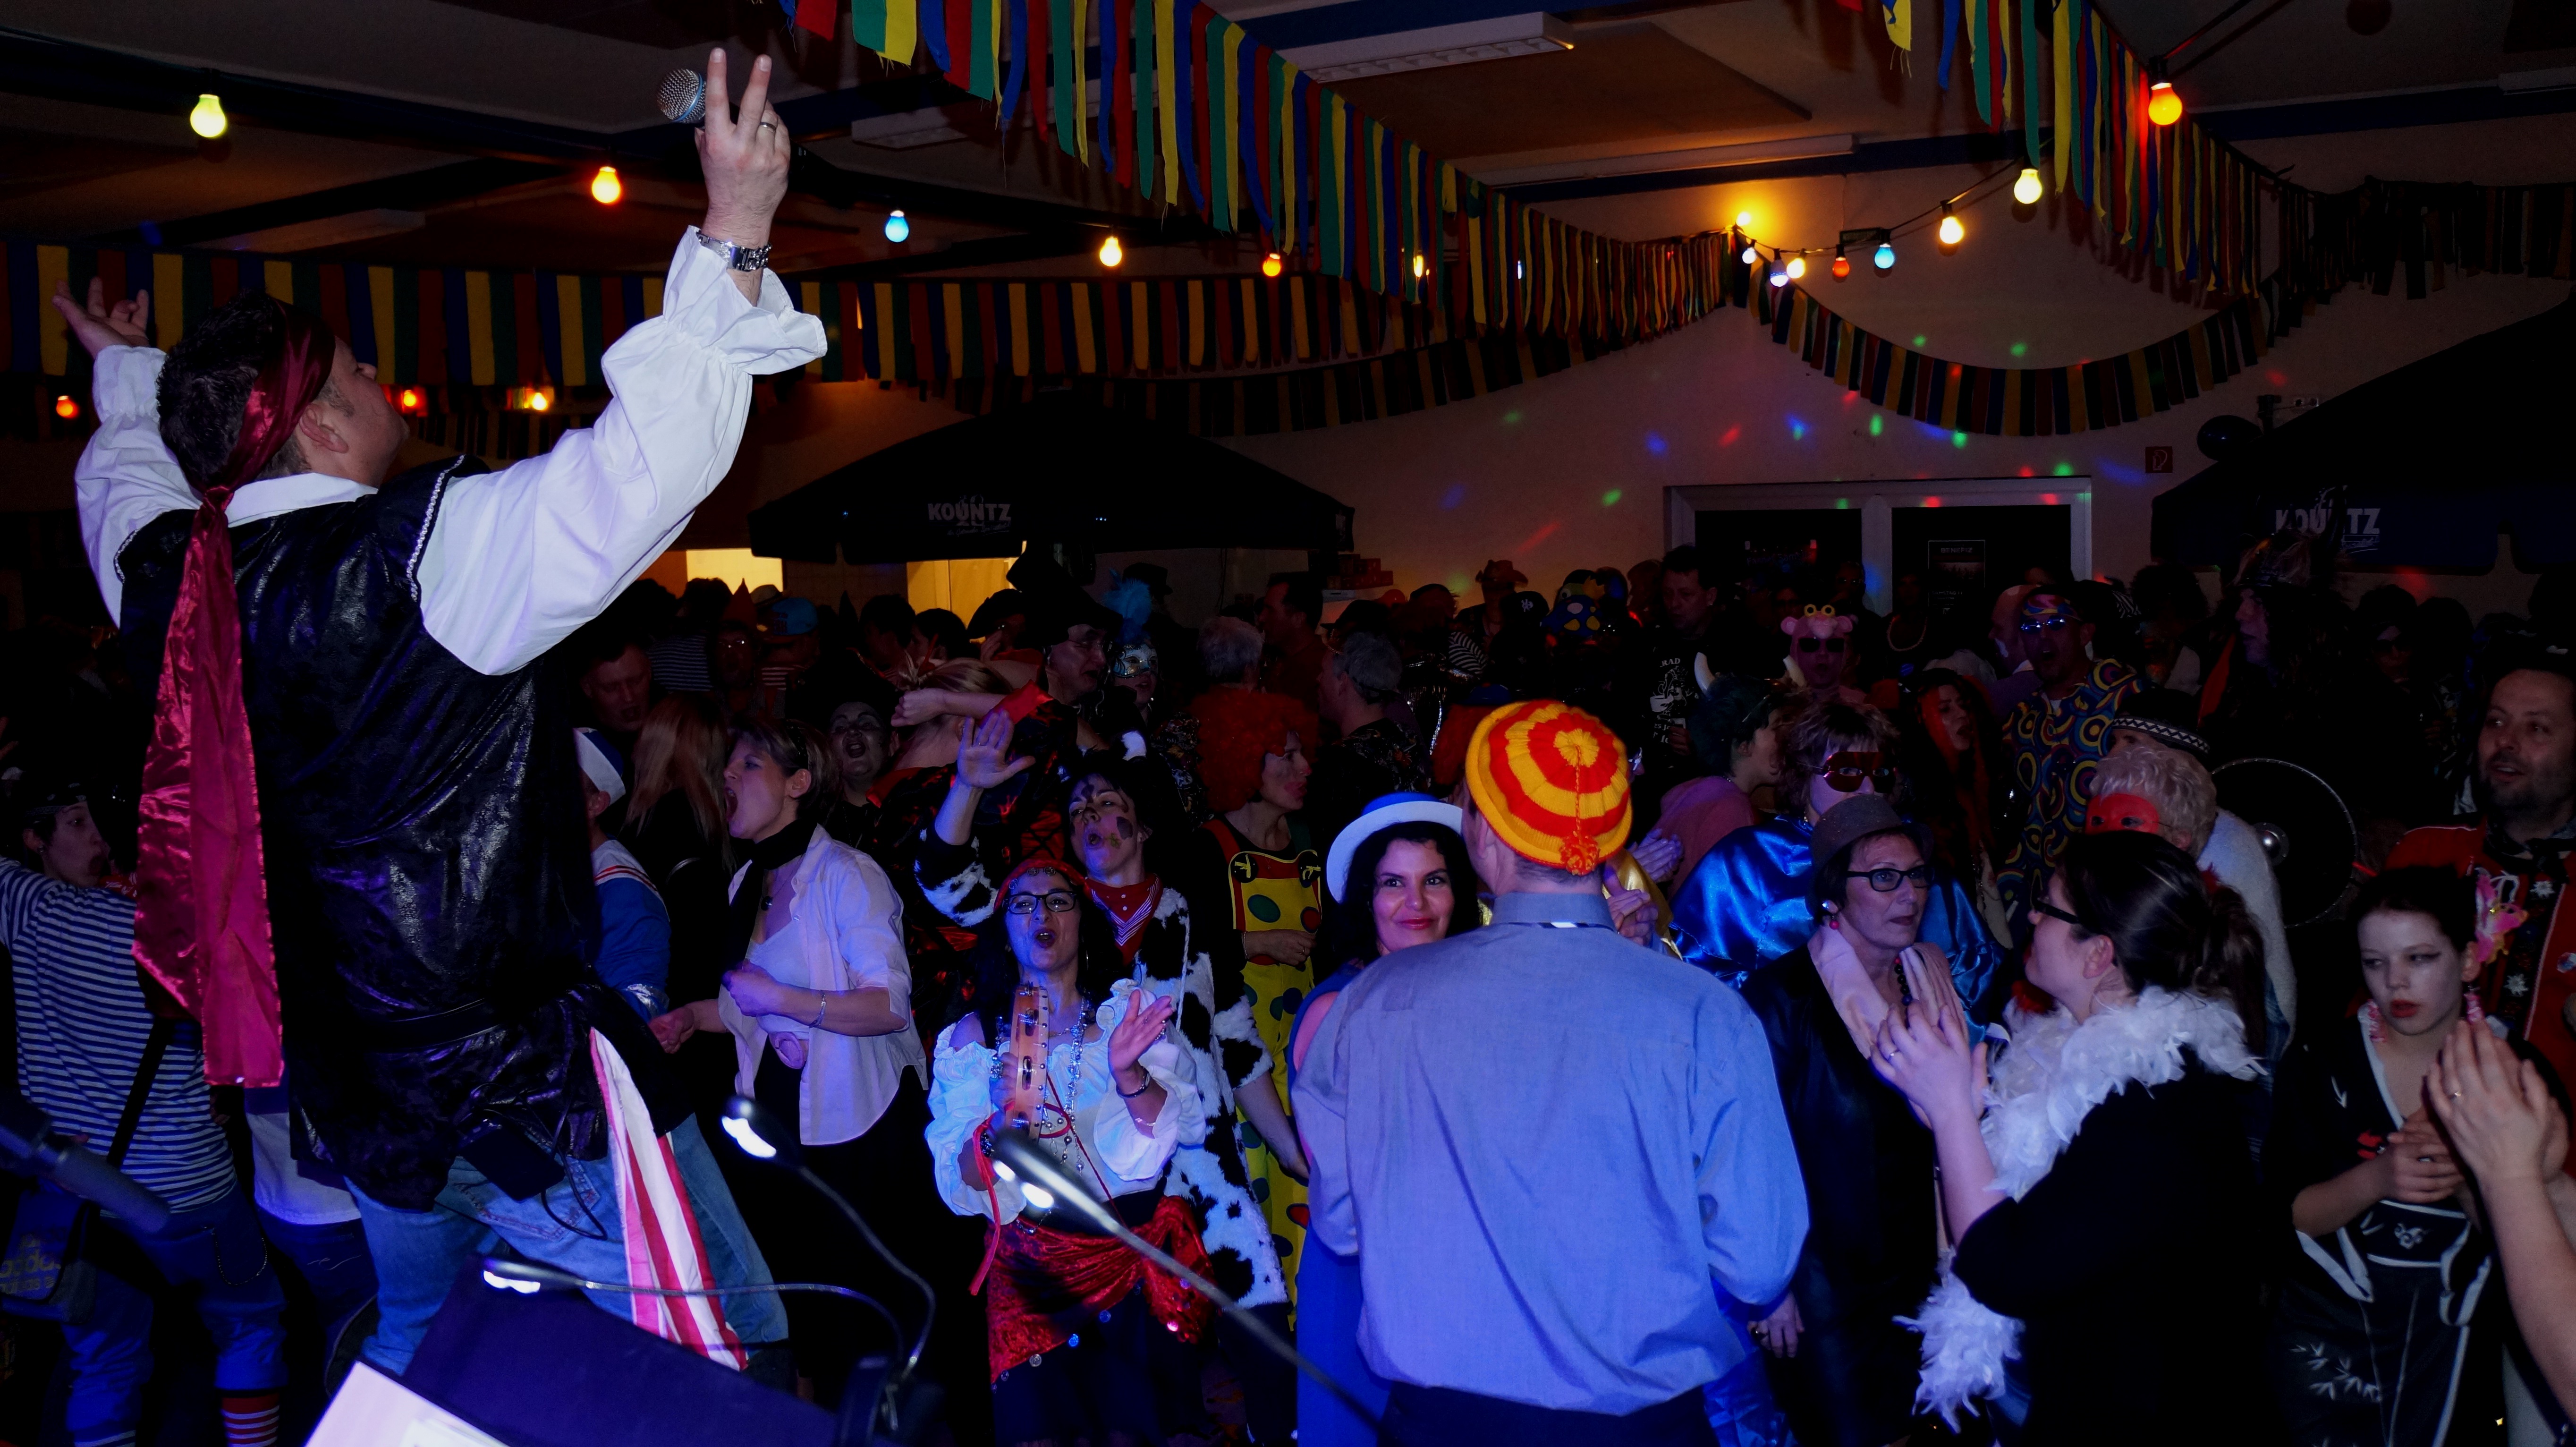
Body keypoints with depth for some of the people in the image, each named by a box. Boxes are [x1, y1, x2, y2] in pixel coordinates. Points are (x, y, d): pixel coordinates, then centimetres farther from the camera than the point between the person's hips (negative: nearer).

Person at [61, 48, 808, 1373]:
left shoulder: (169, 579, 4)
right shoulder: (425, 552, -20)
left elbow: (127, 479, 27)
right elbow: (651, 457, -28)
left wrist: (128, 374, 46)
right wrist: (732, 235, -21)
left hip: (356, 1101, 9)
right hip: (528, 1090, -8)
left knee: (414, 1349, 29)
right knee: (720, 1375, 0)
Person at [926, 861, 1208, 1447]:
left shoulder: (1127, 1011, 2)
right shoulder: (975, 1035, 3)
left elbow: (1177, 1133, -7)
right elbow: (960, 1185, -2)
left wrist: (1129, 1073, -25)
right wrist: (998, 1123, -21)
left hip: (1138, 1257, 0)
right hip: (1031, 1267, 0)